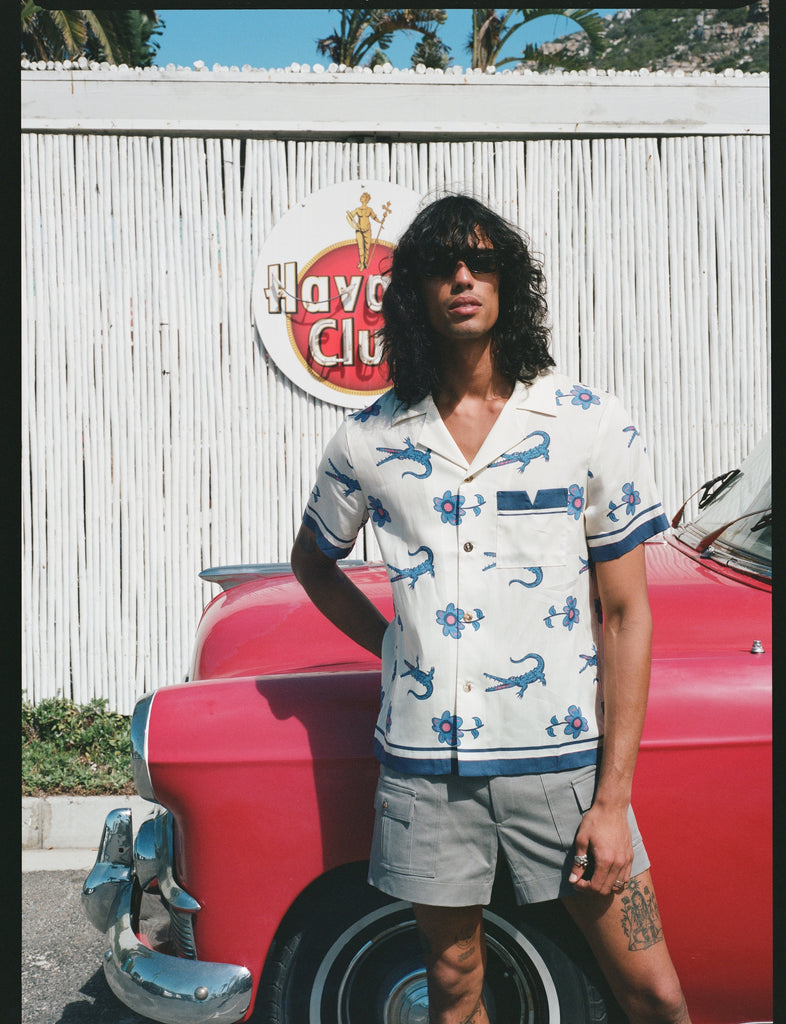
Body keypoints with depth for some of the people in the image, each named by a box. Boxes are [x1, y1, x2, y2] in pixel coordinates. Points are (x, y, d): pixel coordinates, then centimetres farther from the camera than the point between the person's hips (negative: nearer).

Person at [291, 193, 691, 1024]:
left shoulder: (593, 424, -5)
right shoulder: (369, 440, 1)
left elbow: (626, 615, -4)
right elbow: (312, 559, 19)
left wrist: (613, 797, -8)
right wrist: (392, 643, 4)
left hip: (562, 753, -1)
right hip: (424, 761, 2)